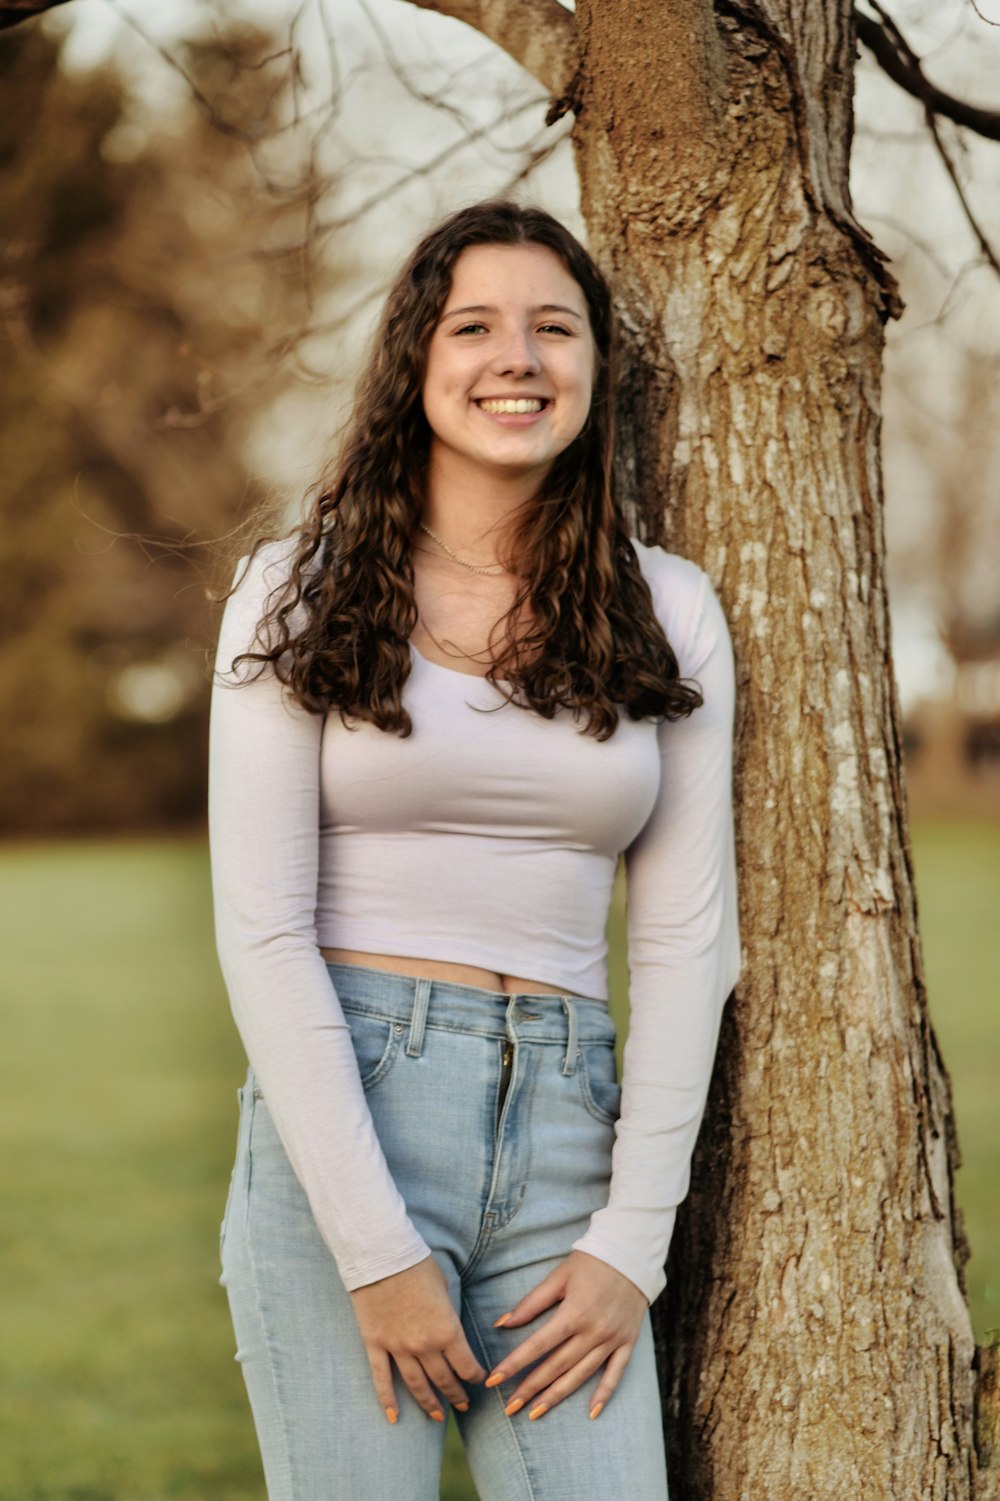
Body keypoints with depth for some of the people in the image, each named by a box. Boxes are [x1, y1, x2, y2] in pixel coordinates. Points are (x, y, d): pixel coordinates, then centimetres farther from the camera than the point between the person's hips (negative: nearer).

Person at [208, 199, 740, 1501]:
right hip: (337, 1115, -2)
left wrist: (632, 1242, -1)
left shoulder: (666, 612, 9)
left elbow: (685, 937, 7)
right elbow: (261, 930, -4)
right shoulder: (301, 594, 2)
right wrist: (376, 1248, -11)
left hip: (563, 1135, 2)